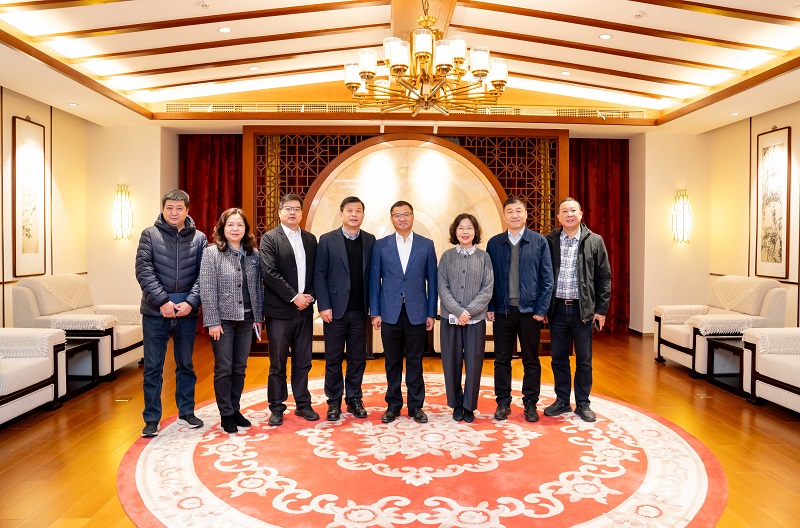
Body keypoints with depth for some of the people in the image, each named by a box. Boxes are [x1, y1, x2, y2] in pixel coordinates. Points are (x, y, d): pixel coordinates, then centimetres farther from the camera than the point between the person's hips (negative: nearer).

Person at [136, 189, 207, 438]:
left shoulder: (199, 238, 3)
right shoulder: (150, 235, 0)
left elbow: (203, 275, 0)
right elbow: (143, 271, -7)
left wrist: (191, 302, -13)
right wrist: (162, 301, -15)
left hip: (187, 313, 2)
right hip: (155, 312, -1)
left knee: (186, 365, 14)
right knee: (153, 368, 6)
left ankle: (186, 412, 29)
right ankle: (152, 419, 18)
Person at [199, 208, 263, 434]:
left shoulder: (253, 254, 6)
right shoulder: (211, 252, -6)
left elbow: (257, 287, 9)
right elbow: (207, 290, -9)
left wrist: (258, 317, 7)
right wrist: (212, 322, -13)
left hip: (246, 319, 4)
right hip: (223, 319, -4)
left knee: (240, 368, 12)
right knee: (224, 368, 3)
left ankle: (235, 409, 25)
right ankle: (226, 414, 15)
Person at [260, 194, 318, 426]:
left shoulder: (310, 239, 12)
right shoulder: (269, 238, -3)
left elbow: (316, 273, 11)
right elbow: (269, 273, -12)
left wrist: (310, 296, -5)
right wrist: (294, 297, -14)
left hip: (305, 310, 4)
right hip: (279, 311, -4)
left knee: (303, 362, 11)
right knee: (278, 364, 4)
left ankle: (303, 404, 23)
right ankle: (277, 408, 16)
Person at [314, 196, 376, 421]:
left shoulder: (370, 240, 6)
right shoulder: (327, 240, -1)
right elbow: (319, 275, -3)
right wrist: (324, 306, -10)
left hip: (359, 311, 2)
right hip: (335, 310, -2)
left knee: (358, 358, 10)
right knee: (333, 359, 7)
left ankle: (354, 399, 24)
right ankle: (334, 402, 20)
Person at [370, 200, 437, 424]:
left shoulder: (426, 245, 4)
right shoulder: (381, 245, 4)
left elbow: (432, 280, 4)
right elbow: (374, 280, 4)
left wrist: (431, 313, 0)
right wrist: (375, 313, -1)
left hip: (416, 312, 0)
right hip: (390, 312, 0)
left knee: (415, 361, 7)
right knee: (392, 362, 9)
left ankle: (416, 406, 20)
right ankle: (393, 405, 22)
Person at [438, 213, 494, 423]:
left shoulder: (484, 257, 3)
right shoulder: (447, 256, 4)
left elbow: (487, 289, -2)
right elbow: (442, 288, -1)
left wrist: (469, 311, -13)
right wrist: (458, 311, -13)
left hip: (476, 319, 0)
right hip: (450, 318, 1)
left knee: (474, 364, 3)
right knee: (452, 363, 5)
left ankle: (469, 406, 18)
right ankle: (456, 404, 21)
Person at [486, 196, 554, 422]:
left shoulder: (539, 241, 1)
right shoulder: (494, 243, 5)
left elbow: (547, 277, -1)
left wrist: (541, 309, -7)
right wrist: (489, 307, -2)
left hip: (530, 310, -1)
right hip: (502, 310, 1)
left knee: (531, 360, 9)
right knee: (502, 360, 8)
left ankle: (530, 404, 21)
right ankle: (503, 403, 20)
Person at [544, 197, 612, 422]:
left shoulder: (594, 241, 0)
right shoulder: (549, 241, 2)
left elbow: (604, 277, 1)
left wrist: (601, 309, -3)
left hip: (583, 309, -1)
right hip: (557, 308, 1)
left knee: (584, 360, 7)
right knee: (558, 358, 10)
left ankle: (582, 404, 22)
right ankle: (562, 401, 24)